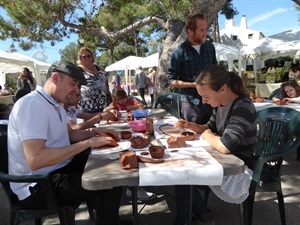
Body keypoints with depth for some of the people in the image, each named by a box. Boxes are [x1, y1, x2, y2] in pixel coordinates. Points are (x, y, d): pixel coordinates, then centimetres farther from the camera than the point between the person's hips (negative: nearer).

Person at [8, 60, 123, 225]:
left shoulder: (55, 103, 8)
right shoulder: (33, 104, -23)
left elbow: (69, 134, 21)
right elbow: (35, 160, -33)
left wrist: (94, 132, 2)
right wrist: (87, 143, -29)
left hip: (58, 167, 10)